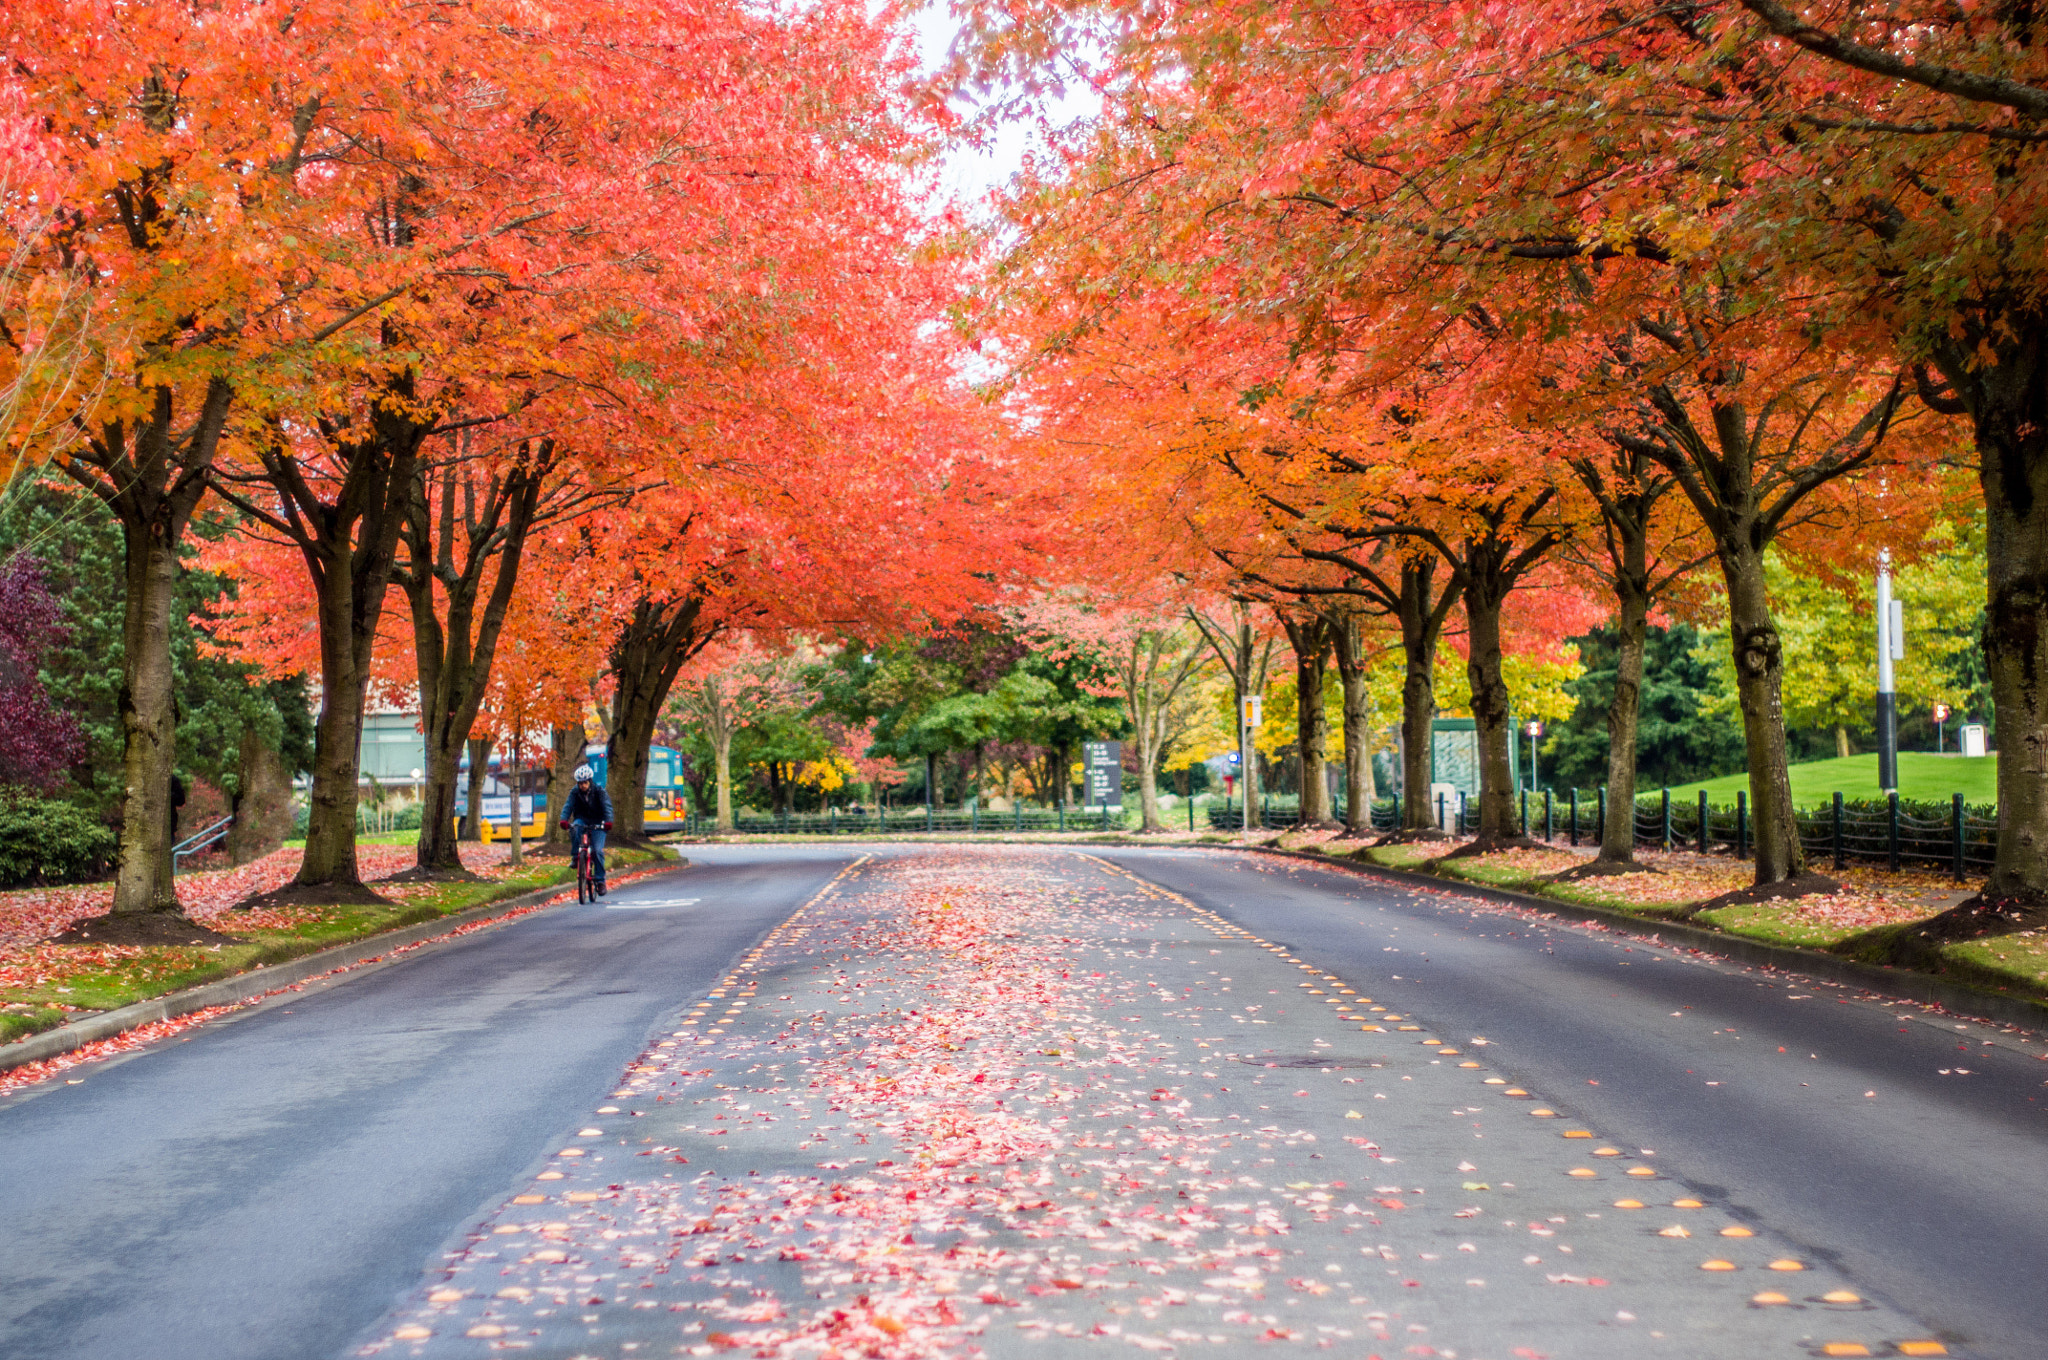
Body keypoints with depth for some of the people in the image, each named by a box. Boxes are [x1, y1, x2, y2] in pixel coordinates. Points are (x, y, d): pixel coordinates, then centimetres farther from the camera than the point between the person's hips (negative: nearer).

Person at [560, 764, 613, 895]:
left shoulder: (599, 791, -10)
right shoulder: (574, 792, -4)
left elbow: (607, 806, -21)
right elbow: (568, 806, -14)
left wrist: (608, 821, -39)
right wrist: (564, 820, -34)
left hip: (597, 824, -2)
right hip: (582, 820, 2)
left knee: (597, 850, -17)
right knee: (575, 828, -35)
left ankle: (600, 880, -6)